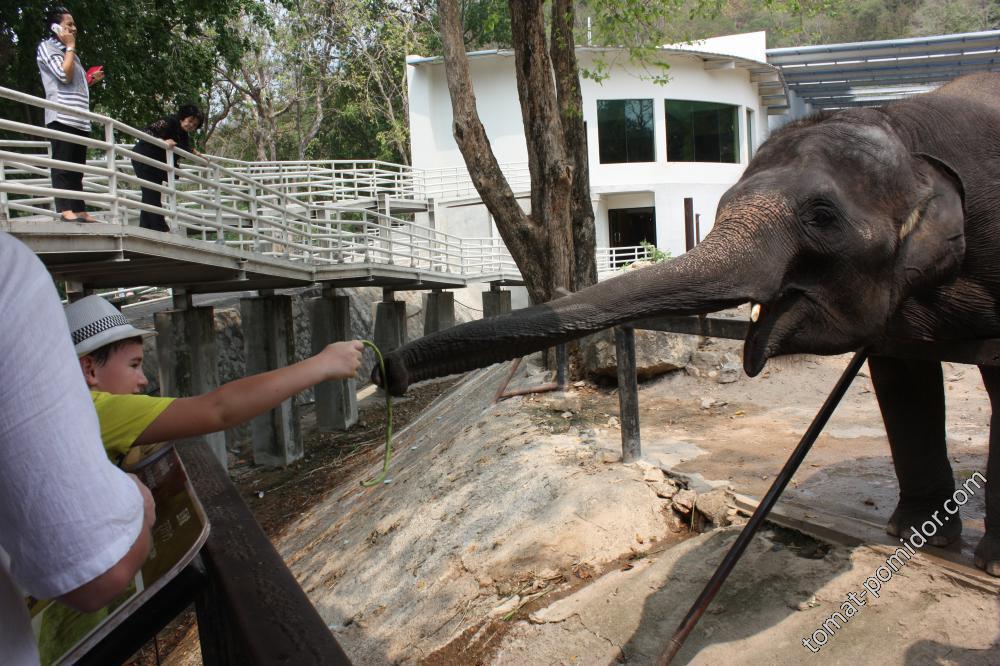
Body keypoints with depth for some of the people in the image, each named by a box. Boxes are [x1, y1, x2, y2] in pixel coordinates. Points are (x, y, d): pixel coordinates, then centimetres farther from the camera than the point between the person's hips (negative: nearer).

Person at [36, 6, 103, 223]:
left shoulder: (67, 52, 28)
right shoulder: (47, 46, 2)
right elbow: (64, 75, -13)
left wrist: (91, 79, 18)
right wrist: (70, 47, -4)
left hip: (79, 119, 9)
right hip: (62, 116, -8)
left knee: (77, 168, 5)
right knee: (62, 164, -13)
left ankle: (80, 210, 4)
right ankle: (65, 209, -17)